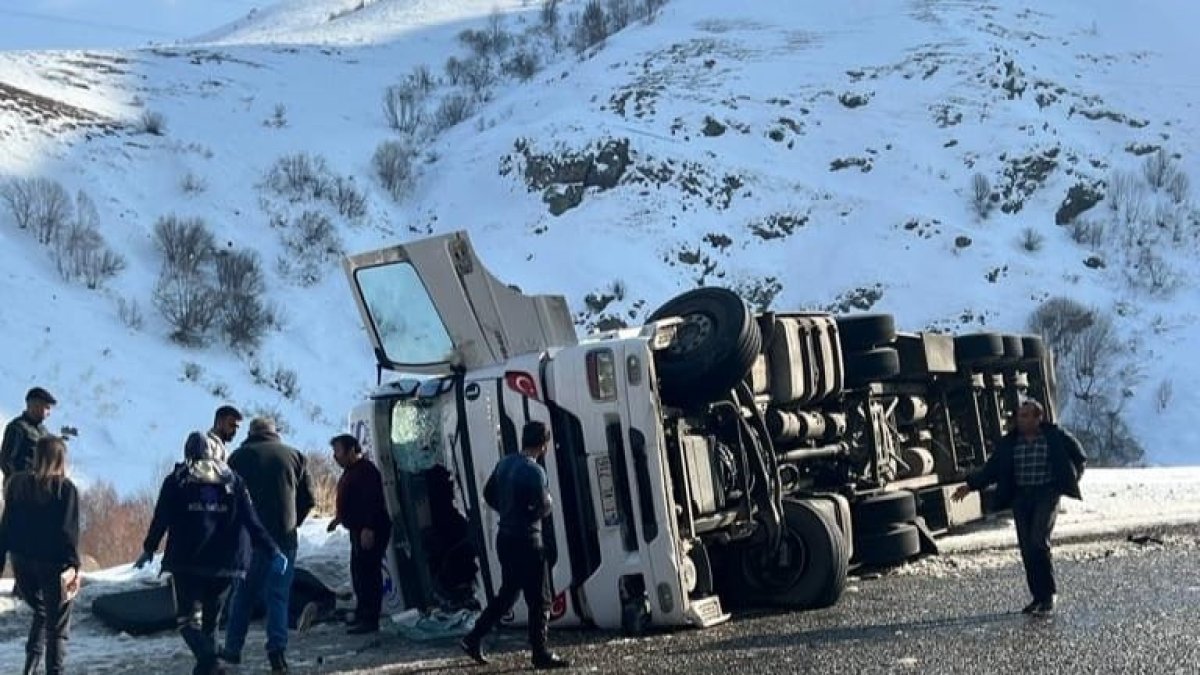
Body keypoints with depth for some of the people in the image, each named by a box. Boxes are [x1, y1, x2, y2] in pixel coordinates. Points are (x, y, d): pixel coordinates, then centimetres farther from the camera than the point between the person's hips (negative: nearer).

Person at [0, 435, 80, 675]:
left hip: (22, 562, 5)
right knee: (58, 624, 7)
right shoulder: (66, 488, -11)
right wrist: (74, 565, -11)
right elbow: (69, 531, -14)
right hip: (53, 564, -5)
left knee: (40, 611, 23)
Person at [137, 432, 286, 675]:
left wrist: (148, 550, 15)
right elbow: (251, 521, 2)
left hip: (185, 561, -2)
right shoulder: (232, 480, 8)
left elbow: (160, 520, 3)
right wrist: (272, 551, 2)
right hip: (223, 562, 2)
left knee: (189, 617, -2)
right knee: (210, 616, 16)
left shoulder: (176, 480, 4)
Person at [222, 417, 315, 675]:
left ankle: (233, 648, 18)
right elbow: (308, 498, 5)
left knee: (243, 593, 12)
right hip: (284, 538, 1)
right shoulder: (293, 455, 6)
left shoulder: (239, 456, 2)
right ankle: (277, 651, -7)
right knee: (278, 595, 3)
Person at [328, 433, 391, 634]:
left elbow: (371, 501, -24)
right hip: (358, 531, 11)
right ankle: (362, 616, 23)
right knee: (359, 573, 15)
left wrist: (368, 528, -28)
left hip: (370, 532, -11)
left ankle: (369, 619, -11)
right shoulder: (350, 472, 19)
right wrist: (339, 518, 24)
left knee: (368, 573, -11)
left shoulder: (366, 471, -15)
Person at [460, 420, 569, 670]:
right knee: (539, 600, 1)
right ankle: (541, 655, 4)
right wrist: (546, 499, 1)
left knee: (507, 593, 20)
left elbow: (488, 493, 17)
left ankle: (473, 640, 21)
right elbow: (543, 508, -20)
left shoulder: (505, 463, 7)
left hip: (505, 537, 8)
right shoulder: (534, 471, -18)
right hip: (526, 541, -8)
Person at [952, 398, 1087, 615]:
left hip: (1047, 494, -4)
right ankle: (1039, 597, 14)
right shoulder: (1009, 443, 7)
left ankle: (1049, 594, -1)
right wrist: (970, 485, 0)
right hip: (1021, 497, 4)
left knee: (1038, 542, -16)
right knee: (1027, 548, 3)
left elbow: (1080, 458, 12)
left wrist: (1070, 481, 3)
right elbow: (991, 469, 10)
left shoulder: (1057, 437, -1)